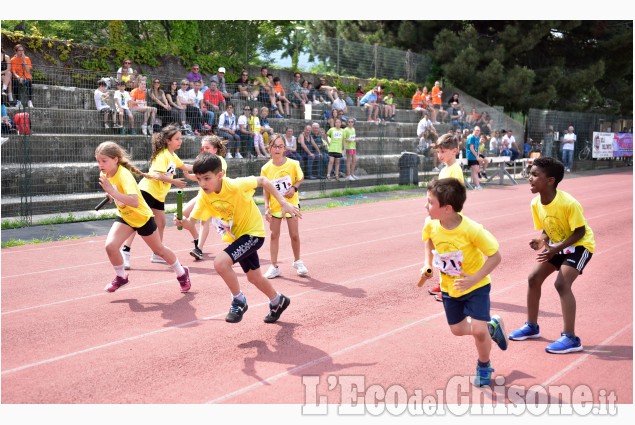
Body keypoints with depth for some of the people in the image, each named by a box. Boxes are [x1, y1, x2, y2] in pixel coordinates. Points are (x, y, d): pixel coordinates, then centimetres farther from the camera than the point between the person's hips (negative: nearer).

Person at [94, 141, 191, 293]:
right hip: (124, 217, 5)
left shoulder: (123, 175, -33)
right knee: (110, 246, -16)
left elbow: (134, 202, -50)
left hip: (142, 217, -5)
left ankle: (182, 273, 37)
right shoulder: (105, 173, -12)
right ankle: (121, 277, 10)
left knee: (159, 250, 13)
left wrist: (112, 192, -57)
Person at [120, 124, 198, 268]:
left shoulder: (173, 155, 11)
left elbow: (184, 166, 31)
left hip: (159, 195, 9)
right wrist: (174, 182, -24)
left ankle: (157, 254, 21)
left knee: (161, 222, 12)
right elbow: (157, 175, -29)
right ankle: (125, 252, -12)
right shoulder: (162, 155, -17)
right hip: (147, 190, -9)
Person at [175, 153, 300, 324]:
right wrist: (181, 221, -35)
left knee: (220, 262, -27)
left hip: (252, 233, -7)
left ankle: (239, 301, -4)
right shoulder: (204, 195, -13)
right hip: (236, 237, 7)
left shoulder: (235, 185, -29)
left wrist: (283, 203, -18)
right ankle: (278, 301, 49)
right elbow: (191, 219, -12)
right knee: (254, 277, 22)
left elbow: (262, 181, -16)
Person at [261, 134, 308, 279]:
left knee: (294, 234, 5)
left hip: (291, 204, -1)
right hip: (274, 206, 1)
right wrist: (266, 207, -9)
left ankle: (297, 262, 27)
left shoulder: (292, 164, -12)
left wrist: (294, 188, -14)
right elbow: (265, 189, -1)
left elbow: (301, 178, 4)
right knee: (274, 235, 6)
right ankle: (274, 267, 14)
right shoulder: (266, 168, -8)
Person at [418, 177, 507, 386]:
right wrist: (428, 264, -4)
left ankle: (484, 366, 18)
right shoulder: (431, 224, -17)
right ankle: (492, 326, 42)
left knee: (478, 330, -14)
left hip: (476, 286, -5)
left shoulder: (472, 229, -32)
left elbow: (495, 256, -23)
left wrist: (474, 279, -31)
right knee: (457, 329, 13)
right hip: (449, 287, 5)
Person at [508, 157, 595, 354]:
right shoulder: (535, 203, -10)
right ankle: (531, 326, 21)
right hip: (557, 244, 8)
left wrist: (556, 248, -33)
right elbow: (547, 229, 4)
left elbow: (580, 232, -24)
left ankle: (570, 338, -17)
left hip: (579, 245, -8)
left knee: (562, 283, -23)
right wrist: (542, 241, -18)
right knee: (533, 278, 3)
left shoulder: (569, 203, -31)